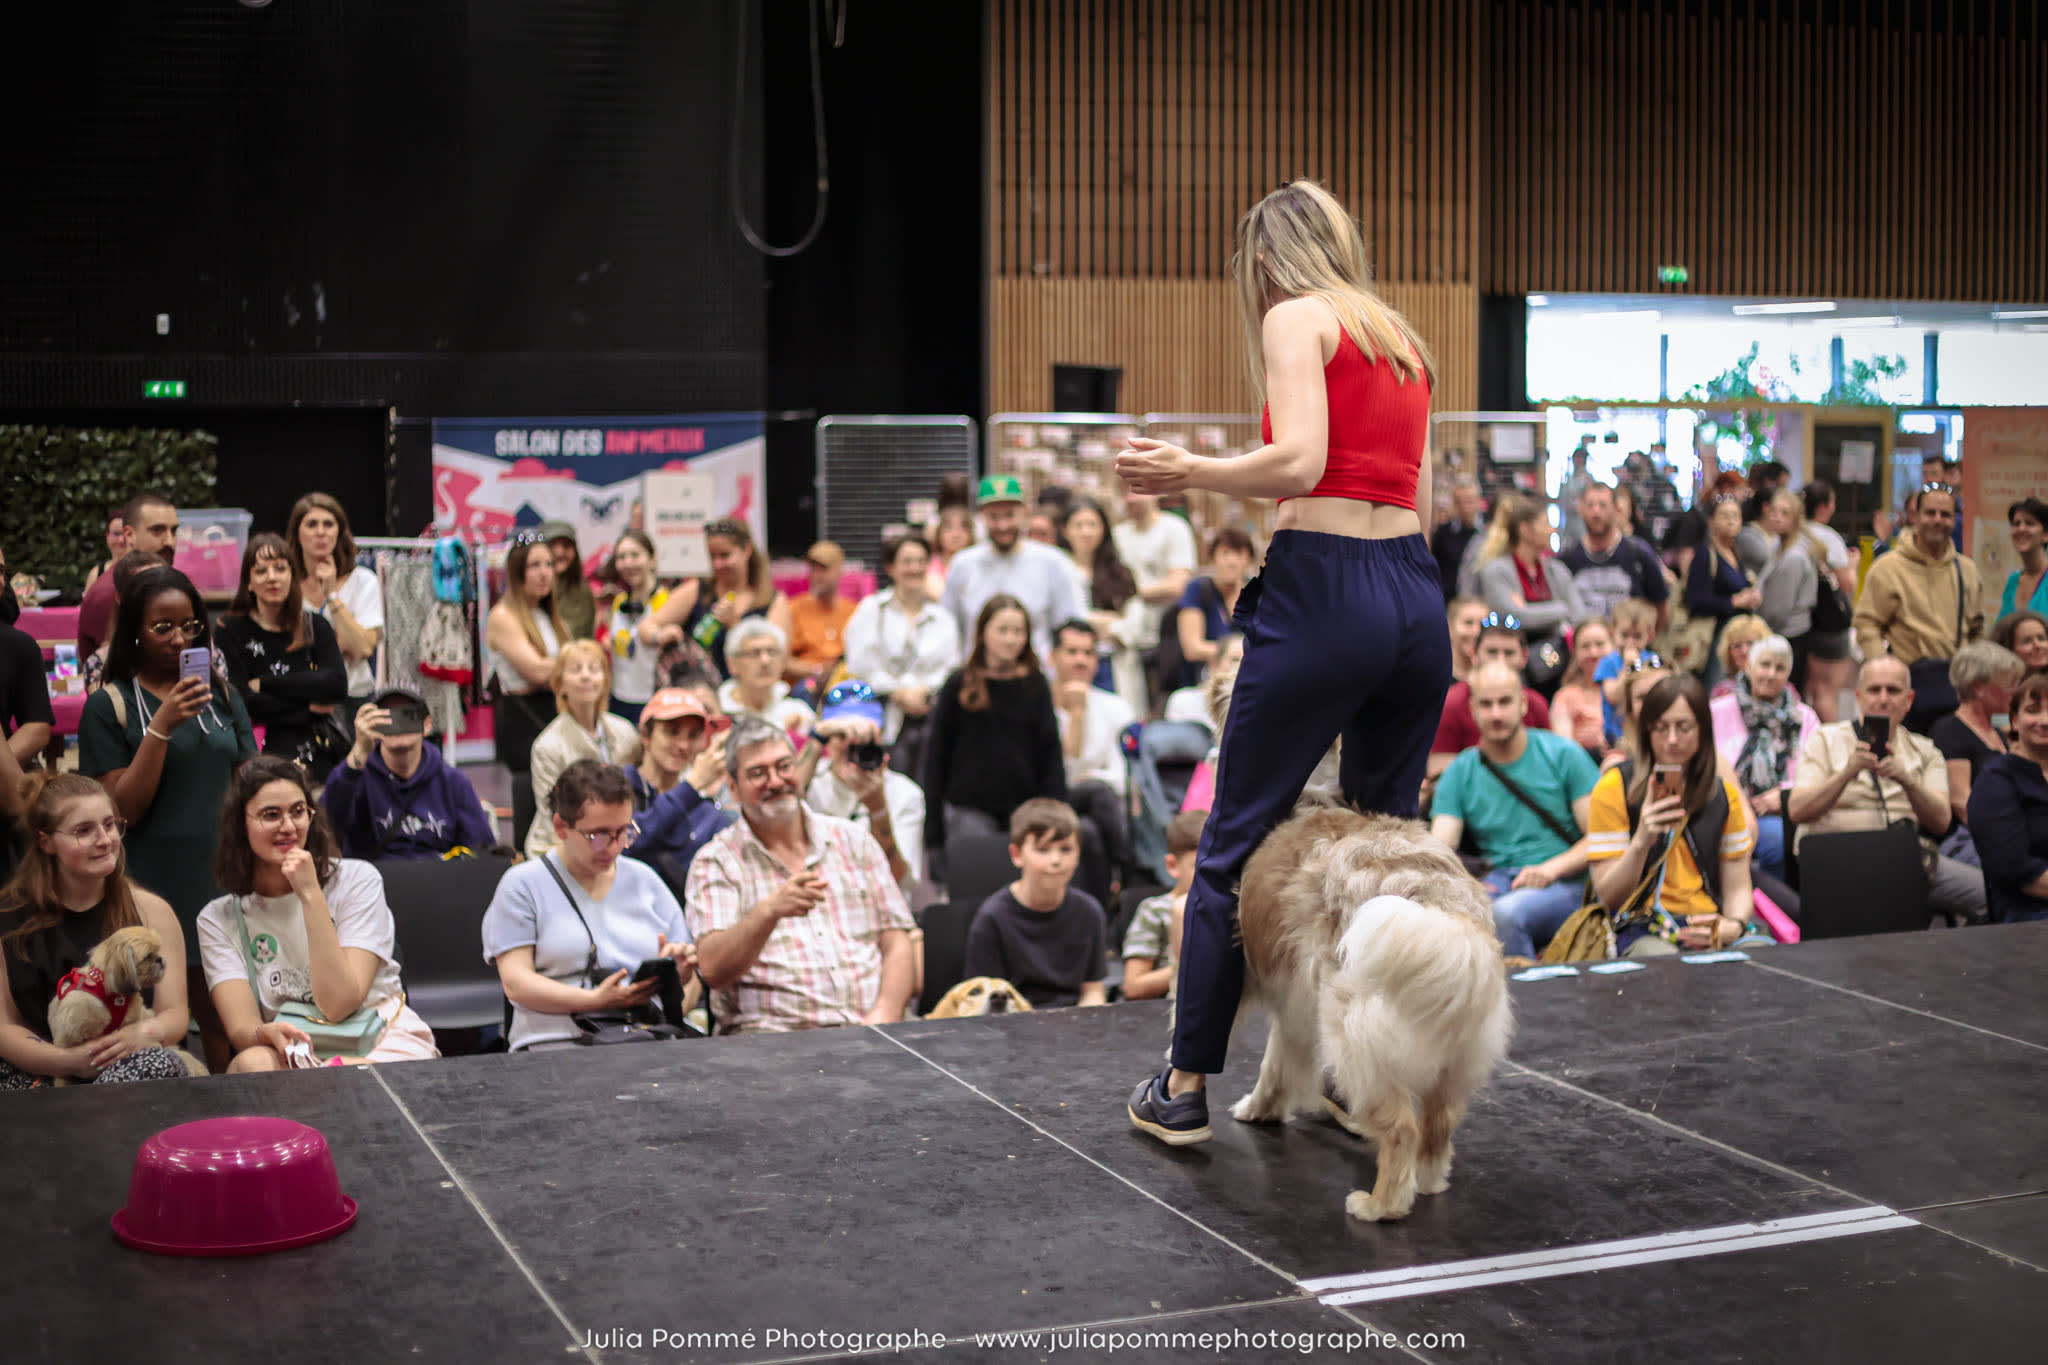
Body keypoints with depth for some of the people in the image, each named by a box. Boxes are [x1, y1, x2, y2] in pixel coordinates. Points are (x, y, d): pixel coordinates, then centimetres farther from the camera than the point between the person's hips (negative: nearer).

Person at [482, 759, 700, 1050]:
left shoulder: (645, 881, 23)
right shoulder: (523, 885, 11)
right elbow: (515, 982, 0)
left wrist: (682, 975, -2)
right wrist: (596, 1000, -14)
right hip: (559, 1041, -3)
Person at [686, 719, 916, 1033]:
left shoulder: (854, 841, 18)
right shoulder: (716, 862, 7)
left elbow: (898, 945, 13)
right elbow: (713, 971, -7)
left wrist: (885, 1013, -6)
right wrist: (771, 910, -23)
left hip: (867, 1031, 3)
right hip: (772, 1035, -3)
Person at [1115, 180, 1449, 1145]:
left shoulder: (1296, 317, -1)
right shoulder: (1401, 338, 20)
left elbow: (1300, 461, -17)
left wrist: (1187, 473, -3)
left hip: (1325, 592, -7)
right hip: (1417, 596, 7)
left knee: (1234, 845, 3)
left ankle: (1185, 1090, 9)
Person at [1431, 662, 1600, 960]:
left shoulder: (1562, 754, 6)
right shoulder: (1458, 774, 12)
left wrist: (1552, 868, -15)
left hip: (1564, 884, -2)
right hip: (1496, 882, 2)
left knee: (1505, 912, -36)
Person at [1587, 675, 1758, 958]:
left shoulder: (1723, 793, 12)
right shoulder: (1616, 787, -1)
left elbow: (1737, 888, 14)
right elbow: (1609, 896, -4)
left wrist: (1734, 926, -9)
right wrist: (1642, 841, -22)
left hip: (1710, 926, 4)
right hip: (1642, 929, -4)